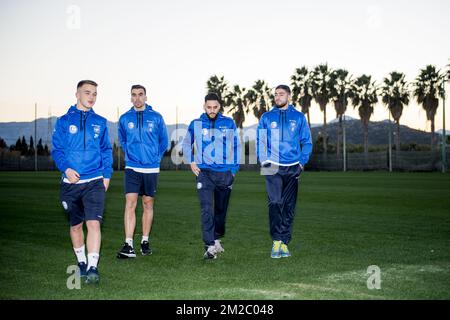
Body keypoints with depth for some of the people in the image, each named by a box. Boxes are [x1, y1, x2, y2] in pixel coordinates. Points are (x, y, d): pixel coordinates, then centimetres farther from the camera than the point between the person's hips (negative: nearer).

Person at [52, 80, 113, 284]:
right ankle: (82, 263, 27)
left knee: (94, 223, -14)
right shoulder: (64, 121, 4)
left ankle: (92, 267, -14)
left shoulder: (100, 122, 9)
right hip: (71, 182, 0)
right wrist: (66, 168, -15)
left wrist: (107, 175, 4)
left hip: (95, 182, 0)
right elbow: (56, 150, 2)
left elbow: (106, 151, 14)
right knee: (75, 225, 11)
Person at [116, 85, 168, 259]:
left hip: (151, 169, 0)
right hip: (132, 168, 0)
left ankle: (145, 241, 20)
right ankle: (128, 245, -14)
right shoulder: (124, 118, 2)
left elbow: (163, 141, 11)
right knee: (130, 203, -11)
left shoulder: (156, 118, -1)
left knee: (148, 204, 9)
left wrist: (155, 158, 9)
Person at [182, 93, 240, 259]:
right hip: (204, 172, -1)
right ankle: (210, 246, -16)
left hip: (224, 173, 1)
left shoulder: (229, 123, 5)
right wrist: (191, 162, 5)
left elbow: (236, 146, 12)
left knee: (221, 209, 12)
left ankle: (216, 239, 31)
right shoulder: (196, 124, 5)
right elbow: (186, 144, 18)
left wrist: (234, 169, 8)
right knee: (206, 209, -14)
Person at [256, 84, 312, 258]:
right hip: (273, 167, -1)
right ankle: (276, 241, -8)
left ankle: (284, 242, 9)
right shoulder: (266, 117, 8)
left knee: (289, 206, 2)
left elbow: (307, 142, 11)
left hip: (293, 168, 1)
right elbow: (259, 141, 10)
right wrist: (263, 161, -2)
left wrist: (302, 162, 1)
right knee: (275, 203, -12)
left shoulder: (299, 117, 7)